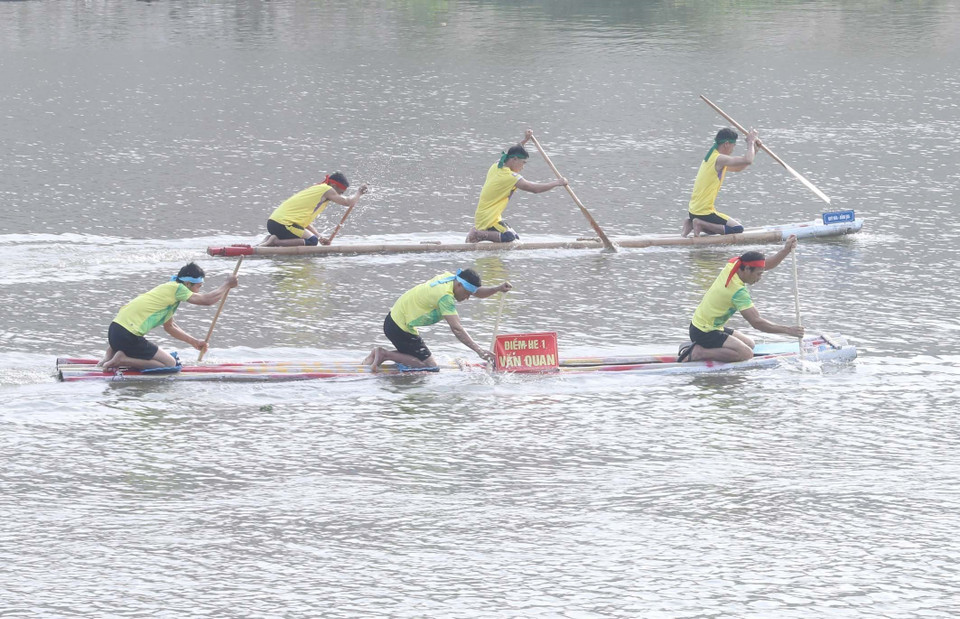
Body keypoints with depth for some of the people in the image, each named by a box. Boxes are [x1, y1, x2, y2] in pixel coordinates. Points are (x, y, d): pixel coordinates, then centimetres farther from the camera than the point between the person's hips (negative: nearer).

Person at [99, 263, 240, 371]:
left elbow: (169, 326, 32)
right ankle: (122, 360, -12)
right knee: (169, 363, -6)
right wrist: (227, 285, 8)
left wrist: (194, 342, 32)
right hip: (128, 336, -10)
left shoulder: (167, 289, 23)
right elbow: (207, 300, -8)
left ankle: (113, 353, 11)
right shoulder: (177, 289, -7)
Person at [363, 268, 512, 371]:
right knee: (429, 365, -7)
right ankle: (384, 354, -7)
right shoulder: (445, 296, -26)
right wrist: (478, 350, -37)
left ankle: (380, 354, 14)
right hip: (401, 328, -10)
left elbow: (478, 292, 12)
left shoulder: (448, 276, 2)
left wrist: (498, 289, -6)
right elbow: (456, 329, -32)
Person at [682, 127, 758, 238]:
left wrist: (753, 150, 13)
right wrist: (750, 142, -6)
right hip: (704, 213, -9)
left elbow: (737, 168, 24)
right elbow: (747, 161, -24)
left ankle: (691, 223, 7)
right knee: (738, 228, -5)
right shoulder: (719, 159, -16)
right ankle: (700, 224, -12)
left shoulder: (710, 157, 15)